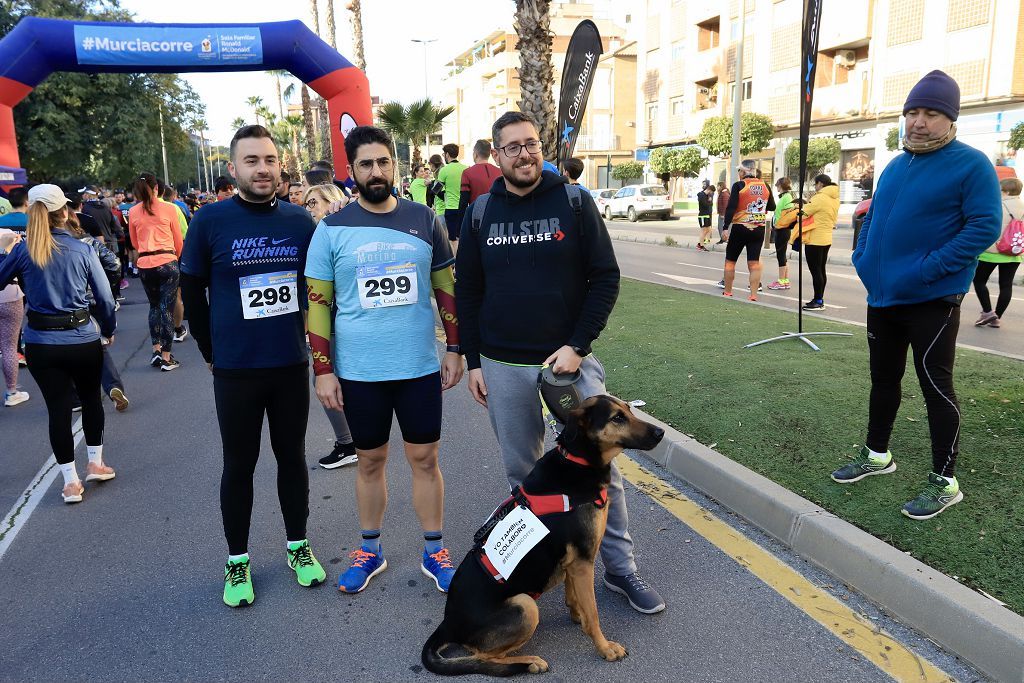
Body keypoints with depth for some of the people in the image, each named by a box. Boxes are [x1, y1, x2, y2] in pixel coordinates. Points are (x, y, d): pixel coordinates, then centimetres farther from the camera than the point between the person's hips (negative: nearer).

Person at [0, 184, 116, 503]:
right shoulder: (83, 250, -6)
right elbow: (105, 298, -3)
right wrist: (108, 330, 12)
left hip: (41, 344, 1)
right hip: (83, 340, 0)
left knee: (58, 408, 7)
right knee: (91, 398, 19)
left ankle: (71, 481, 12)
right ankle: (95, 463, 30)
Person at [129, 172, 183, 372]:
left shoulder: (133, 212, 4)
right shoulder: (169, 209, -3)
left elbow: (134, 242, 14)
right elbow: (178, 241, 4)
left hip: (145, 265, 3)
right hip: (168, 262, -3)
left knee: (154, 306, 20)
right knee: (167, 309, 1)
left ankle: (156, 351, 16)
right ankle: (166, 358, 4)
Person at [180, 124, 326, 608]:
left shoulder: (300, 220, -1)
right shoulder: (210, 221, -6)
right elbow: (192, 291, 2)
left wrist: (310, 341, 9)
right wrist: (212, 352, 5)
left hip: (291, 364, 2)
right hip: (235, 370, -2)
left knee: (292, 457, 14)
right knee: (239, 466, 10)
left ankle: (298, 546, 31)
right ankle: (237, 562, 26)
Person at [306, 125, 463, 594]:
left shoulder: (423, 219, 1)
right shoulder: (332, 229, -3)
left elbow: (447, 287, 7)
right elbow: (318, 304, -1)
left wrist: (455, 348, 4)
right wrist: (323, 370, -4)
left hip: (420, 366, 1)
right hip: (359, 371, 0)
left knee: (424, 458, 9)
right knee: (370, 461, 13)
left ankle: (434, 551, 27)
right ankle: (370, 551, 33)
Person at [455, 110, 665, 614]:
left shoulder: (575, 202, -3)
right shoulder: (481, 213, 4)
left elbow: (605, 277, -4)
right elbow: (467, 292, 8)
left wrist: (578, 346, -12)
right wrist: (473, 361, 4)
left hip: (571, 360, -2)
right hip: (503, 367, 2)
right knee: (521, 473, 14)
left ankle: (620, 567, 21)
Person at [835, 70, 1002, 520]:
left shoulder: (971, 165, -9)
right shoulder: (894, 167, 12)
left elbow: (985, 227, -17)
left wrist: (927, 269, -23)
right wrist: (862, 259, 6)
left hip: (932, 299, -7)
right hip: (882, 296, 7)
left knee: (935, 386, -1)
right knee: (883, 378, 16)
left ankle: (944, 482, 12)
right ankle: (876, 455, 33)